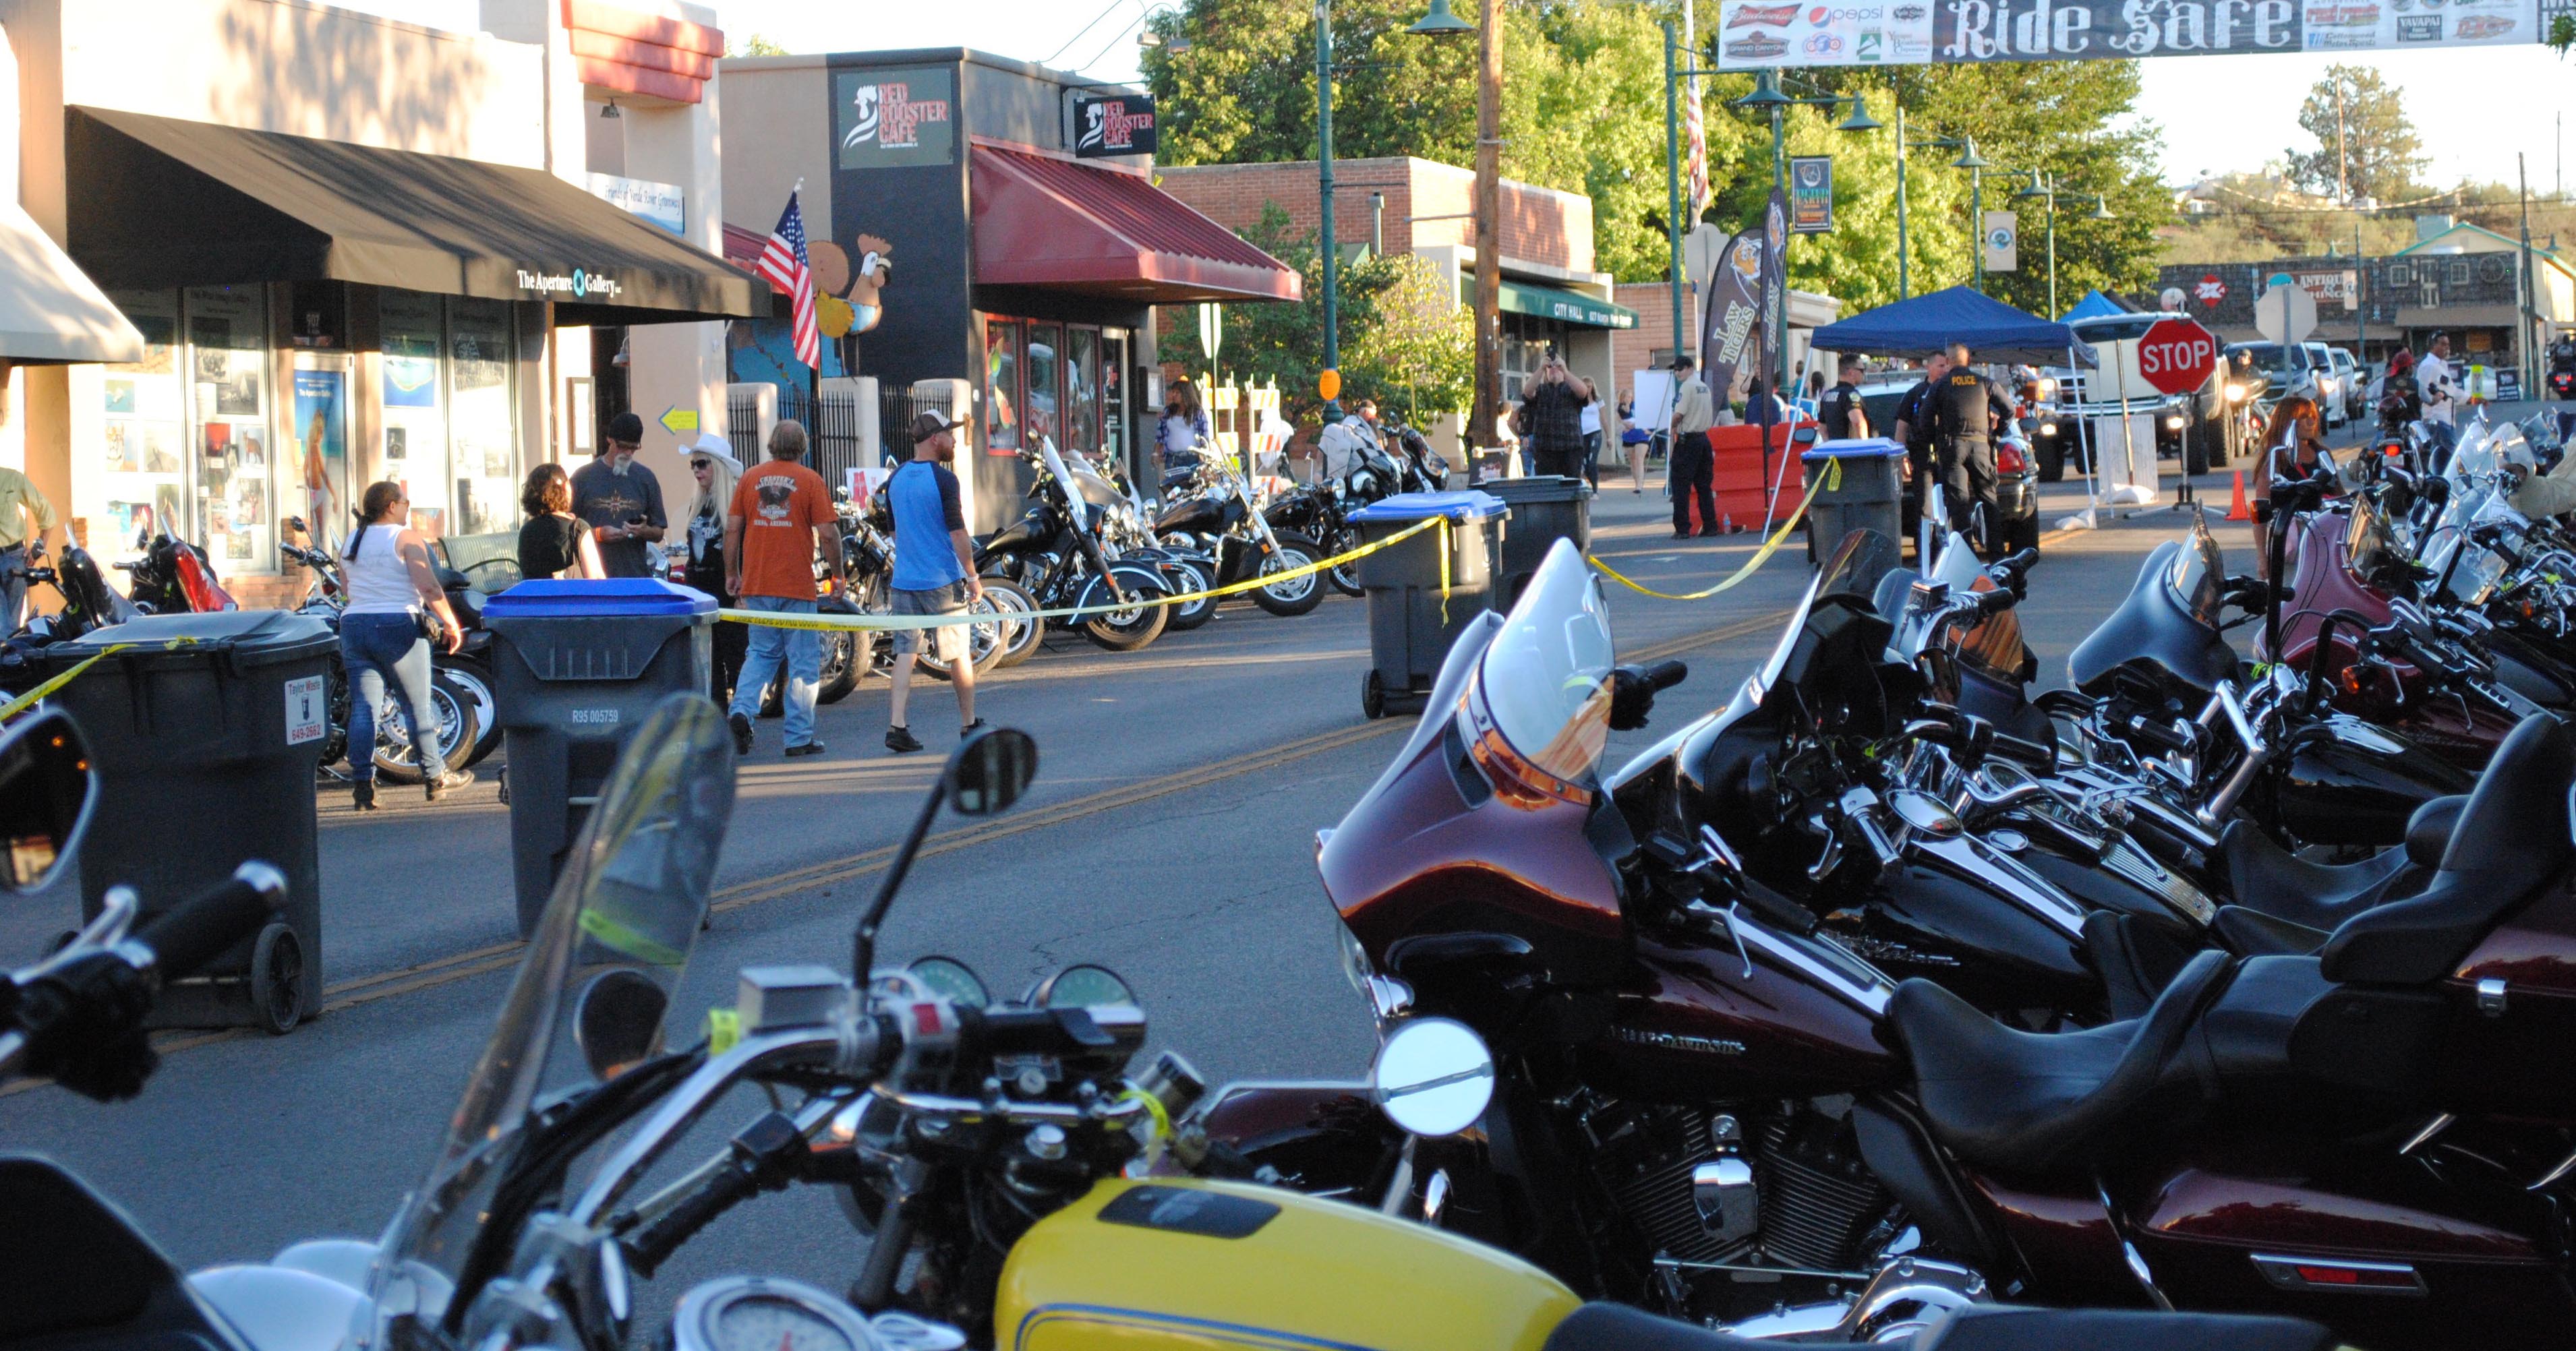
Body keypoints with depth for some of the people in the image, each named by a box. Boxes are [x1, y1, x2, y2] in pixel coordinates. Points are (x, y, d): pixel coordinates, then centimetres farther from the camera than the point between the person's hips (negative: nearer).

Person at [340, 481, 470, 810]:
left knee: (362, 708, 1)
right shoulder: (406, 538, -6)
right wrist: (451, 624, -6)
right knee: (418, 706, 6)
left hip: (354, 626, 5)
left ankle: (363, 785, -7)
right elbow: (429, 588, -14)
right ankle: (436, 778, 14)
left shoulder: (351, 541, 14)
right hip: (398, 628, -5)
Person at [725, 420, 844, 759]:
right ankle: (799, 739, 4)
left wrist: (732, 574, 15)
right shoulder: (810, 480, -4)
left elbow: (732, 529, 5)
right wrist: (837, 575, 3)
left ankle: (741, 712, -4)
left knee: (761, 654, 16)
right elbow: (827, 533, -8)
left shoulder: (749, 479, 5)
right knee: (803, 662, 4)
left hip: (757, 585, 4)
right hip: (798, 585, -4)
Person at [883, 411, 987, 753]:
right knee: (959, 654, 7)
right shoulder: (943, 479, -12)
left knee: (906, 653, 3)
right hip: (943, 582, -5)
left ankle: (897, 725, -9)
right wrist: (972, 577, -6)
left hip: (904, 581, 5)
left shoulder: (896, 478, 9)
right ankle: (969, 724, 18)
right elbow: (957, 533, -14)